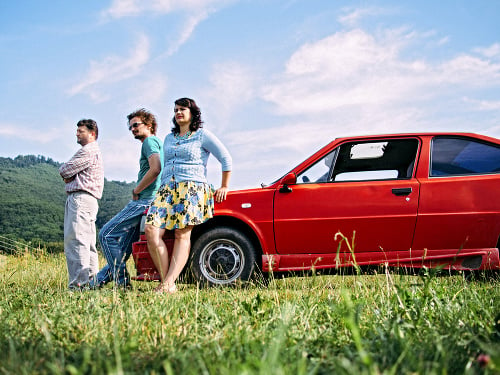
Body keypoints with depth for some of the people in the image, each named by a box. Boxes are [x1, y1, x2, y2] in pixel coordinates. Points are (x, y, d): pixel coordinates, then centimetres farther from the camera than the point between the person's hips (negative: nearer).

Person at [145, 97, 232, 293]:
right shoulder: (169, 139, 25)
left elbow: (226, 159, 6)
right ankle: (165, 281, -16)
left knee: (182, 234, -16)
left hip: (192, 189, -5)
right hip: (167, 189, 6)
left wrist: (224, 187, 4)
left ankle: (169, 283, -24)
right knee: (151, 230, -16)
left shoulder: (202, 135, 7)